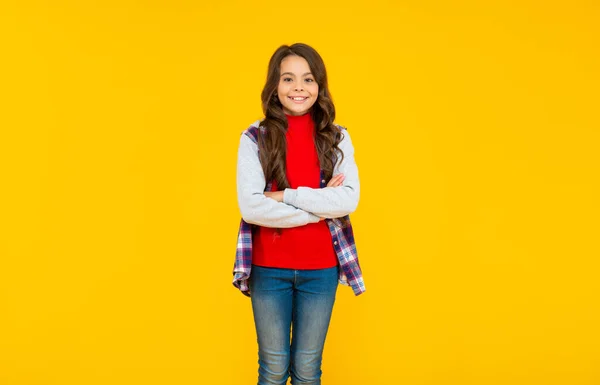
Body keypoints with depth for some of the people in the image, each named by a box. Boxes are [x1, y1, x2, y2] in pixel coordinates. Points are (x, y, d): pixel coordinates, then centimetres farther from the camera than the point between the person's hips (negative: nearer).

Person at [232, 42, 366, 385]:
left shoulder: (337, 138, 1)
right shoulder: (255, 138, -5)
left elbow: (349, 200, -12)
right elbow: (251, 206, -15)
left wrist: (287, 196, -17)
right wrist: (321, 206, -15)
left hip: (321, 269, 1)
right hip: (268, 268, -1)